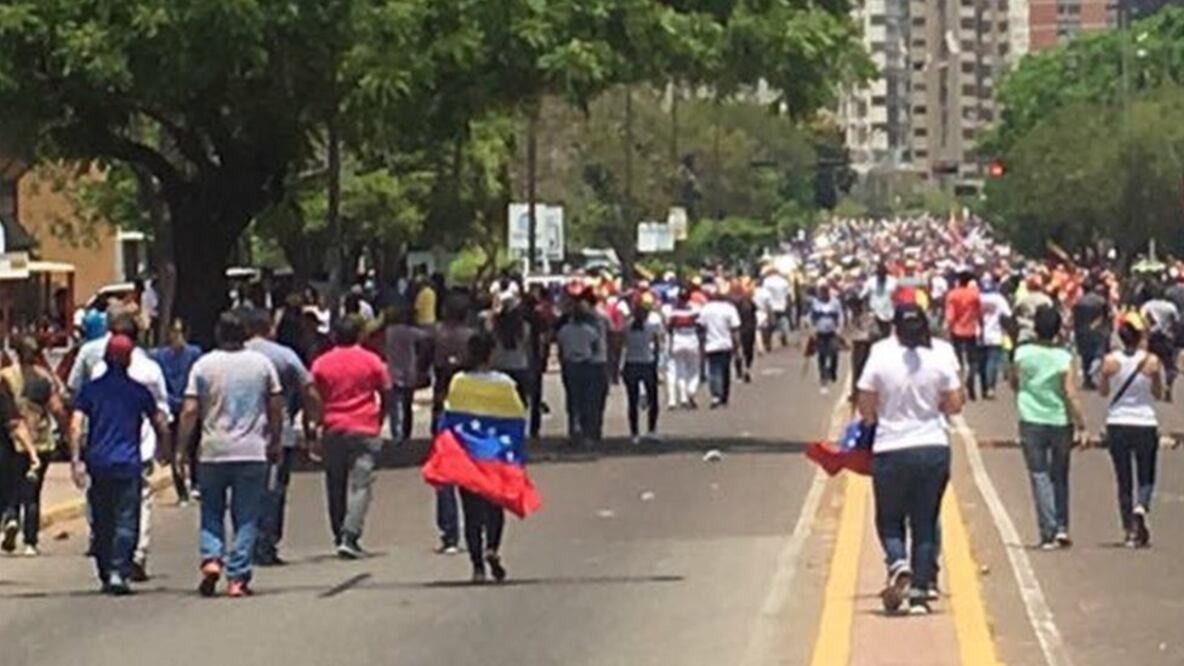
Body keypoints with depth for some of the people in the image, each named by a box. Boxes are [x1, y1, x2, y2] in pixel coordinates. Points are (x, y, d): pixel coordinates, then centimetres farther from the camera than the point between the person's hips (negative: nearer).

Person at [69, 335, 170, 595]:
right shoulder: (138, 391, 3)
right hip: (128, 465, -2)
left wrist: (76, 461, -6)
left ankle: (105, 575, 16)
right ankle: (118, 572, -18)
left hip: (97, 464, 2)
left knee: (101, 523, 11)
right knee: (126, 522, -3)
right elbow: (161, 424, 9)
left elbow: (76, 426, -5)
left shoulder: (90, 389, 5)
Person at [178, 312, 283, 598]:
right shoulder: (262, 363, 2)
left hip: (213, 451, 0)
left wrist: (183, 447, 1)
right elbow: (276, 408, 5)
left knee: (211, 512, 15)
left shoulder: (203, 365, -2)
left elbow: (190, 411, -6)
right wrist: (275, 443, 16)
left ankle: (211, 558, -6)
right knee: (246, 517, 5)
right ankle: (237, 578, 0)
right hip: (253, 451, 0)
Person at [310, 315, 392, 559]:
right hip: (365, 429, -2)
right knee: (360, 484, -5)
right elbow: (386, 395, 5)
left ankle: (339, 537, 16)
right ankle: (350, 537, -18)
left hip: (333, 429, 2)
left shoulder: (321, 364, 3)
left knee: (335, 486, 12)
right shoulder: (372, 361, 1)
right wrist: (379, 421, 18)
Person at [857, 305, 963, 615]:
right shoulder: (940, 357, -4)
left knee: (889, 520, 13)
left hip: (890, 450, -2)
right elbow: (954, 404, 1)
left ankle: (898, 564, -14)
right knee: (925, 522, 10)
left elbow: (865, 408, -4)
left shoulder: (880, 358, -8)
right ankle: (920, 592, 8)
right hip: (933, 448, 2)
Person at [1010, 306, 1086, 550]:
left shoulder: (1022, 353, -5)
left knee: (1039, 475, 2)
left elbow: (1014, 384, 10)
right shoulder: (1064, 358, -9)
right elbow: (1070, 395, -12)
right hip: (1060, 422, 0)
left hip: (1031, 422, 0)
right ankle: (1062, 527, 13)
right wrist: (1080, 422, -6)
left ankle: (1048, 532, -5)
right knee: (1059, 476, 17)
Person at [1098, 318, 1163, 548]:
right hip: (1145, 424, -1)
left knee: (1123, 479, 10)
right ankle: (1141, 507, -21)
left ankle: (1129, 530, 9)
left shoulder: (1110, 361, -7)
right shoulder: (1152, 361, -8)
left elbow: (1103, 391, 5)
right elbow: (1158, 394, 2)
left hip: (1117, 424, 1)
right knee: (1146, 478, 10)